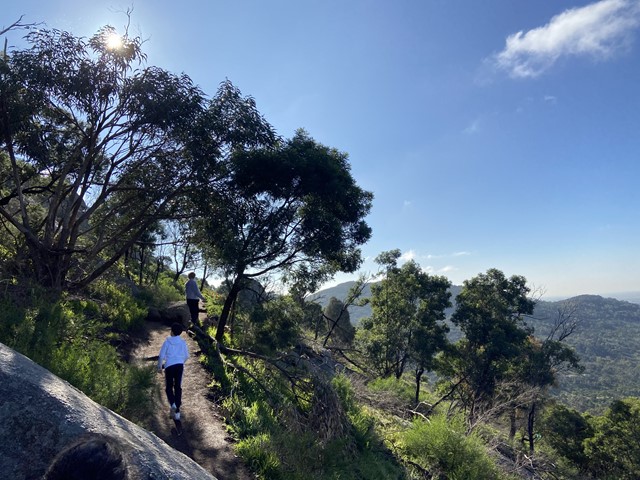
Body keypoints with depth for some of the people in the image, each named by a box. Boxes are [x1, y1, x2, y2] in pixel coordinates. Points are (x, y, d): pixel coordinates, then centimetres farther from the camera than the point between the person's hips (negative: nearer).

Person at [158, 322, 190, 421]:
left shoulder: (167, 342, -2)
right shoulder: (182, 342, 5)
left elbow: (161, 356, -2)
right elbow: (186, 355, 12)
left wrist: (159, 367, 12)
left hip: (169, 366, -2)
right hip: (180, 365, 2)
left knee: (169, 387, 12)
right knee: (178, 387, 8)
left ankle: (172, 403, -14)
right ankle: (177, 411, 9)